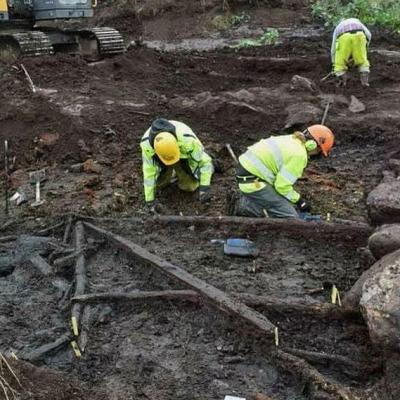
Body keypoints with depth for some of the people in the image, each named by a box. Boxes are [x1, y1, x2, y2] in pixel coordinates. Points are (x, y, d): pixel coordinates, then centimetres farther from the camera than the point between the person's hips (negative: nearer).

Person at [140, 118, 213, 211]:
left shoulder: (187, 140, -45)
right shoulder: (147, 143, -40)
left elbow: (205, 161, -34)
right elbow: (148, 172, -33)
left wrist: (204, 187, -44)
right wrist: (150, 201, -31)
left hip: (184, 155, -1)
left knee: (188, 186, -3)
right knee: (159, 184, 1)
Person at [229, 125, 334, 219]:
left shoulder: (292, 139, 10)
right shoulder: (299, 155, -18)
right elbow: (282, 185, -19)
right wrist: (299, 200, -3)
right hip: (253, 183, -10)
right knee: (290, 217, -10)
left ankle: (247, 200, 14)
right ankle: (245, 207, -10)